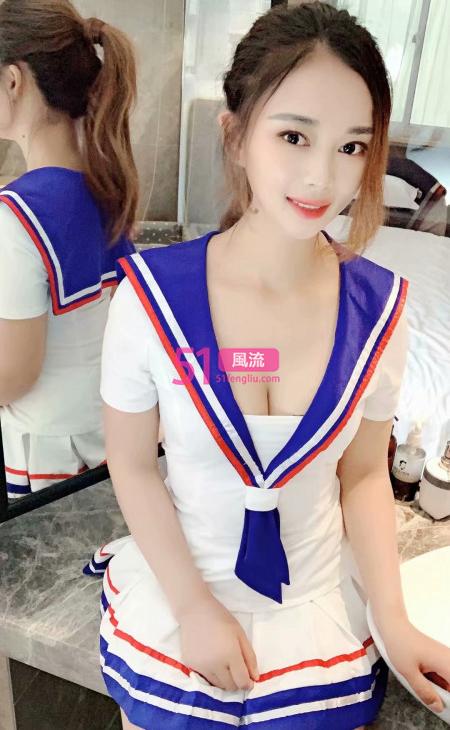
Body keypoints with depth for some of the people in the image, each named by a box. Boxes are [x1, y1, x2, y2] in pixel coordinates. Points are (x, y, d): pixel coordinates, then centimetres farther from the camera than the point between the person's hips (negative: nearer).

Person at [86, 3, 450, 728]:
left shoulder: (379, 307, -15)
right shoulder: (153, 294, -21)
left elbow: (364, 474, -4)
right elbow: (132, 463, -11)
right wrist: (193, 607, -11)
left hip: (319, 610, 2)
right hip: (171, 610, -1)